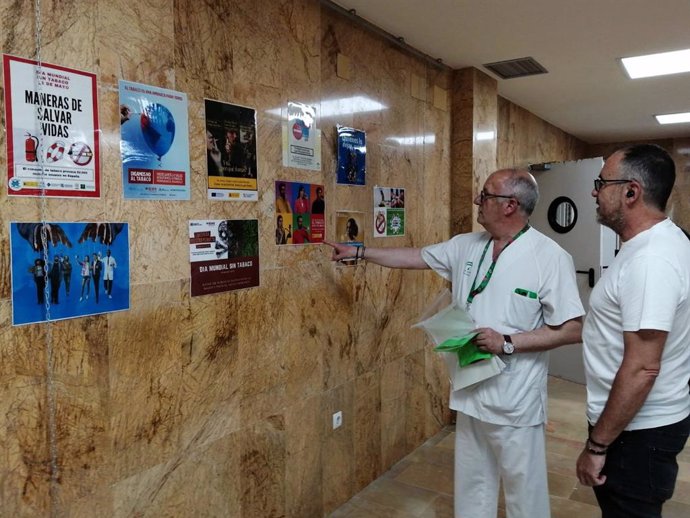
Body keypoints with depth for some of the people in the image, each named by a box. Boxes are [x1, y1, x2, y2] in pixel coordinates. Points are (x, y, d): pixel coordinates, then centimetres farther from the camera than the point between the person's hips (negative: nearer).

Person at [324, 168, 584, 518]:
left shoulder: (550, 257, -15)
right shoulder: (465, 246, 3)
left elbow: (572, 330, -15)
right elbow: (416, 257, 14)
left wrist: (507, 342, -21)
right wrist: (360, 252, 14)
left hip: (516, 401, -5)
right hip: (470, 392, 6)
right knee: (471, 486, 22)